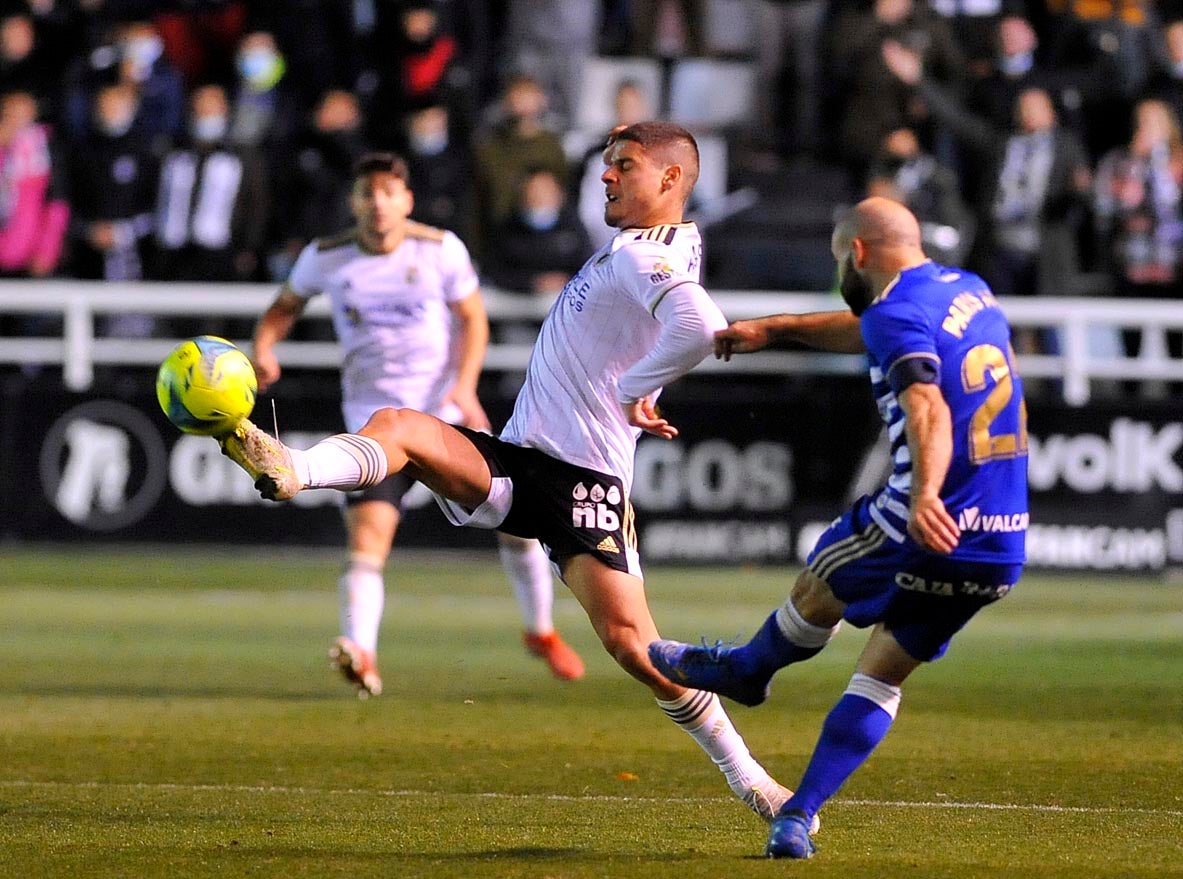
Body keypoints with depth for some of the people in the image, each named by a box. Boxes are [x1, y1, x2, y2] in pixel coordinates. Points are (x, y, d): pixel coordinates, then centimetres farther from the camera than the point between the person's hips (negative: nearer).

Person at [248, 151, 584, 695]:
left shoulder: (440, 249, -3)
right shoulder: (325, 258, 0)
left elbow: (472, 318, 2)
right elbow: (285, 306, 14)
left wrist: (464, 385, -14)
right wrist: (264, 350, -8)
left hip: (447, 409, 1)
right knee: (367, 538, -20)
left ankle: (541, 631, 23)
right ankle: (360, 654, -31)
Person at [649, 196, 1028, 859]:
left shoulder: (899, 312, -10)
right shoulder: (970, 289, 18)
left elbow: (927, 406, -30)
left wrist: (924, 495, -45)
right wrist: (774, 329, 43)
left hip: (932, 524, -7)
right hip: (1003, 546, 7)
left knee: (819, 589, 21)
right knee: (883, 675, 13)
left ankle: (745, 670, 47)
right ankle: (798, 817, 9)